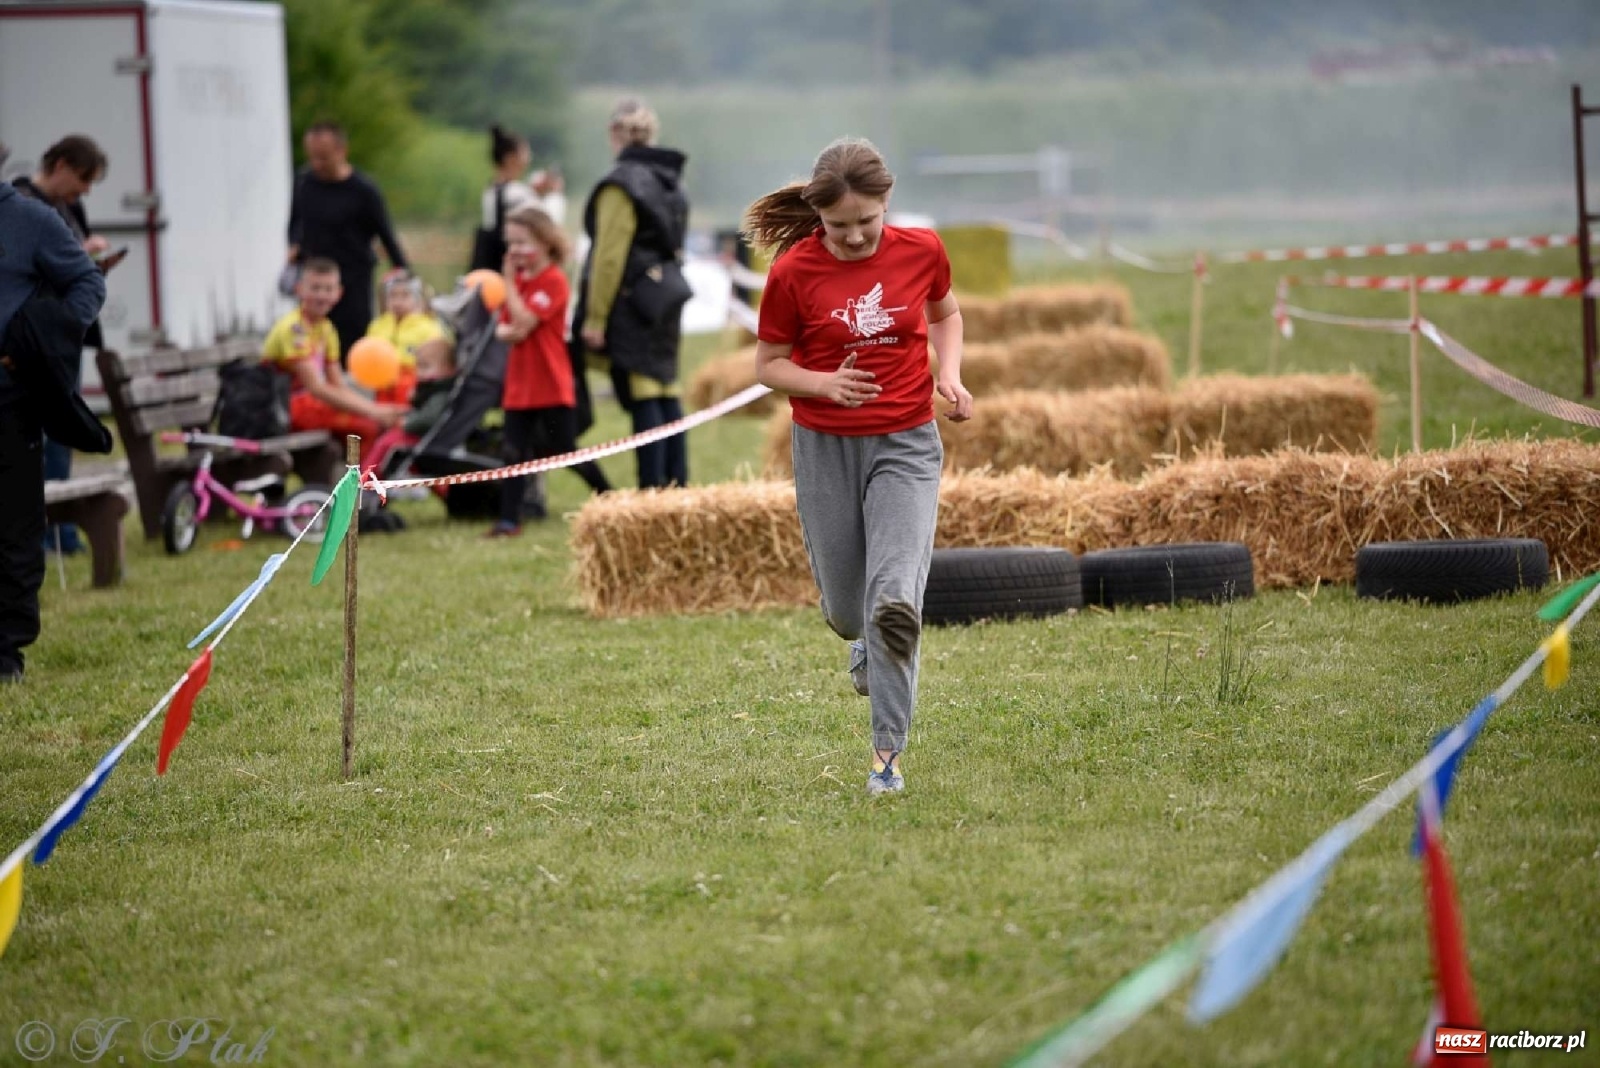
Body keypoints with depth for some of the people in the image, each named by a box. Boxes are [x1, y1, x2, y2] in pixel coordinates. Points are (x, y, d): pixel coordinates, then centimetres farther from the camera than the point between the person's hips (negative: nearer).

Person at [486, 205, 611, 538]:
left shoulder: (554, 281, -13)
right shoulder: (519, 279, 10)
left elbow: (524, 321, -23)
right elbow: (503, 329, 10)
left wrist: (509, 282, -17)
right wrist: (508, 332, -14)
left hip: (553, 385, -7)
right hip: (519, 383, 7)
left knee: (567, 452, 1)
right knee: (514, 452, 2)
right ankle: (509, 519, 3)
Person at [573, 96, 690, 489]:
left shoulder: (622, 183, -12)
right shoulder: (671, 181, 13)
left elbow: (610, 256, -15)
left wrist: (595, 317, -14)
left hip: (630, 304, -8)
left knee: (643, 397, -8)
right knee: (667, 391, 10)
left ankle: (651, 489, -9)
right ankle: (677, 483, 10)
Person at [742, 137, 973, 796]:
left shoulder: (921, 251, -4)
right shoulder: (793, 272, -9)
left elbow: (945, 312, 18)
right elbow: (769, 365, 0)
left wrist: (950, 374, 0)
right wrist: (823, 383, -19)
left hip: (905, 444, 0)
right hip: (825, 446, 0)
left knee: (894, 599, -19)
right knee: (845, 607, 11)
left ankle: (887, 751, -10)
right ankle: (863, 641, 51)